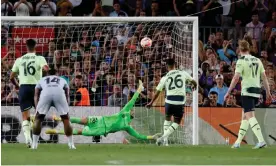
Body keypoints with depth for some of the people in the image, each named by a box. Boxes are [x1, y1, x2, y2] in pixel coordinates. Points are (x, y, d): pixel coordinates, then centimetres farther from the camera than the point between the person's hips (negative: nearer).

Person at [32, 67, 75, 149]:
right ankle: (71, 144, 16)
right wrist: (66, 110, 28)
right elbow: (67, 96, 29)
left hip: (45, 93, 0)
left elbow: (36, 95, 24)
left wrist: (37, 110, 17)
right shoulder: (62, 80, 39)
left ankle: (34, 144, 13)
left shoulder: (42, 80, 38)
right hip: (60, 93, 0)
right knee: (66, 119, 17)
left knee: (38, 118, 17)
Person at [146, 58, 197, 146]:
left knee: (167, 119, 27)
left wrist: (151, 103, 23)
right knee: (176, 122, 15)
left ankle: (165, 139, 20)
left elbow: (157, 92, 9)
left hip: (169, 101, 1)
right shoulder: (183, 73, 3)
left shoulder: (165, 78, 4)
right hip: (180, 102, -1)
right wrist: (194, 85, 42)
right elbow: (193, 81, 17)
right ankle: (163, 138, -2)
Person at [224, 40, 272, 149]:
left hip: (247, 92, -7)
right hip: (257, 92, 7)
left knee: (250, 116, -12)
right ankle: (238, 142, 19)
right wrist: (268, 93, 16)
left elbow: (236, 78, -14)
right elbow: (264, 77, 11)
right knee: (245, 117, 15)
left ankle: (261, 140, -27)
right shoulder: (257, 60, 11)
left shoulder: (241, 61, -7)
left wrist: (228, 93, -9)